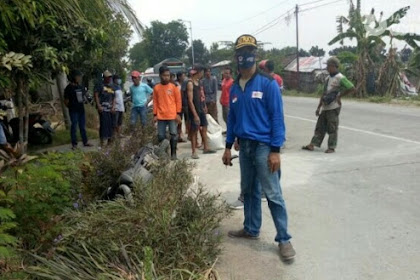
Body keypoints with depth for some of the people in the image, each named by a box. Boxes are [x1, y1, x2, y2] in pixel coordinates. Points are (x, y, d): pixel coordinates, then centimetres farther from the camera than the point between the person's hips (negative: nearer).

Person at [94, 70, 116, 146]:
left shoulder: (112, 87, 18)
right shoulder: (100, 86, 0)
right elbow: (96, 95, -5)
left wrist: (113, 107, 4)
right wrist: (99, 106, -14)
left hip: (110, 109, 6)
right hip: (103, 108, -6)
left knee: (111, 125, 9)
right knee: (103, 124, -10)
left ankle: (110, 141, 21)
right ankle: (102, 142, -7)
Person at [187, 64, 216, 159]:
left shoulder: (198, 82, 9)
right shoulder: (190, 83, -16)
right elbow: (190, 101, -20)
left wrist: (204, 106, 11)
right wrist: (195, 115, -23)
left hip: (201, 109, 8)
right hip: (194, 110, -8)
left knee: (204, 128, 13)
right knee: (194, 131, -2)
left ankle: (206, 148, 25)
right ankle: (194, 152, 6)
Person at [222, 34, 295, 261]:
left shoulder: (268, 84, -9)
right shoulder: (235, 88, 9)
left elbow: (277, 118, -11)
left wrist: (275, 150, -16)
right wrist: (228, 147, 13)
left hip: (264, 146, -6)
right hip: (244, 146, 6)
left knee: (273, 194, -3)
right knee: (248, 190, 16)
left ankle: (284, 239, 9)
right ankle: (251, 229, 32)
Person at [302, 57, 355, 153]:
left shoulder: (340, 78, -8)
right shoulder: (328, 78, 15)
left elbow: (352, 89, -13)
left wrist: (339, 96, -7)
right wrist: (318, 107, 16)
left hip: (334, 107, -8)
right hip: (325, 107, 8)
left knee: (332, 128, -1)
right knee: (320, 127, 7)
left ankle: (332, 147, 7)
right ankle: (312, 145, 9)